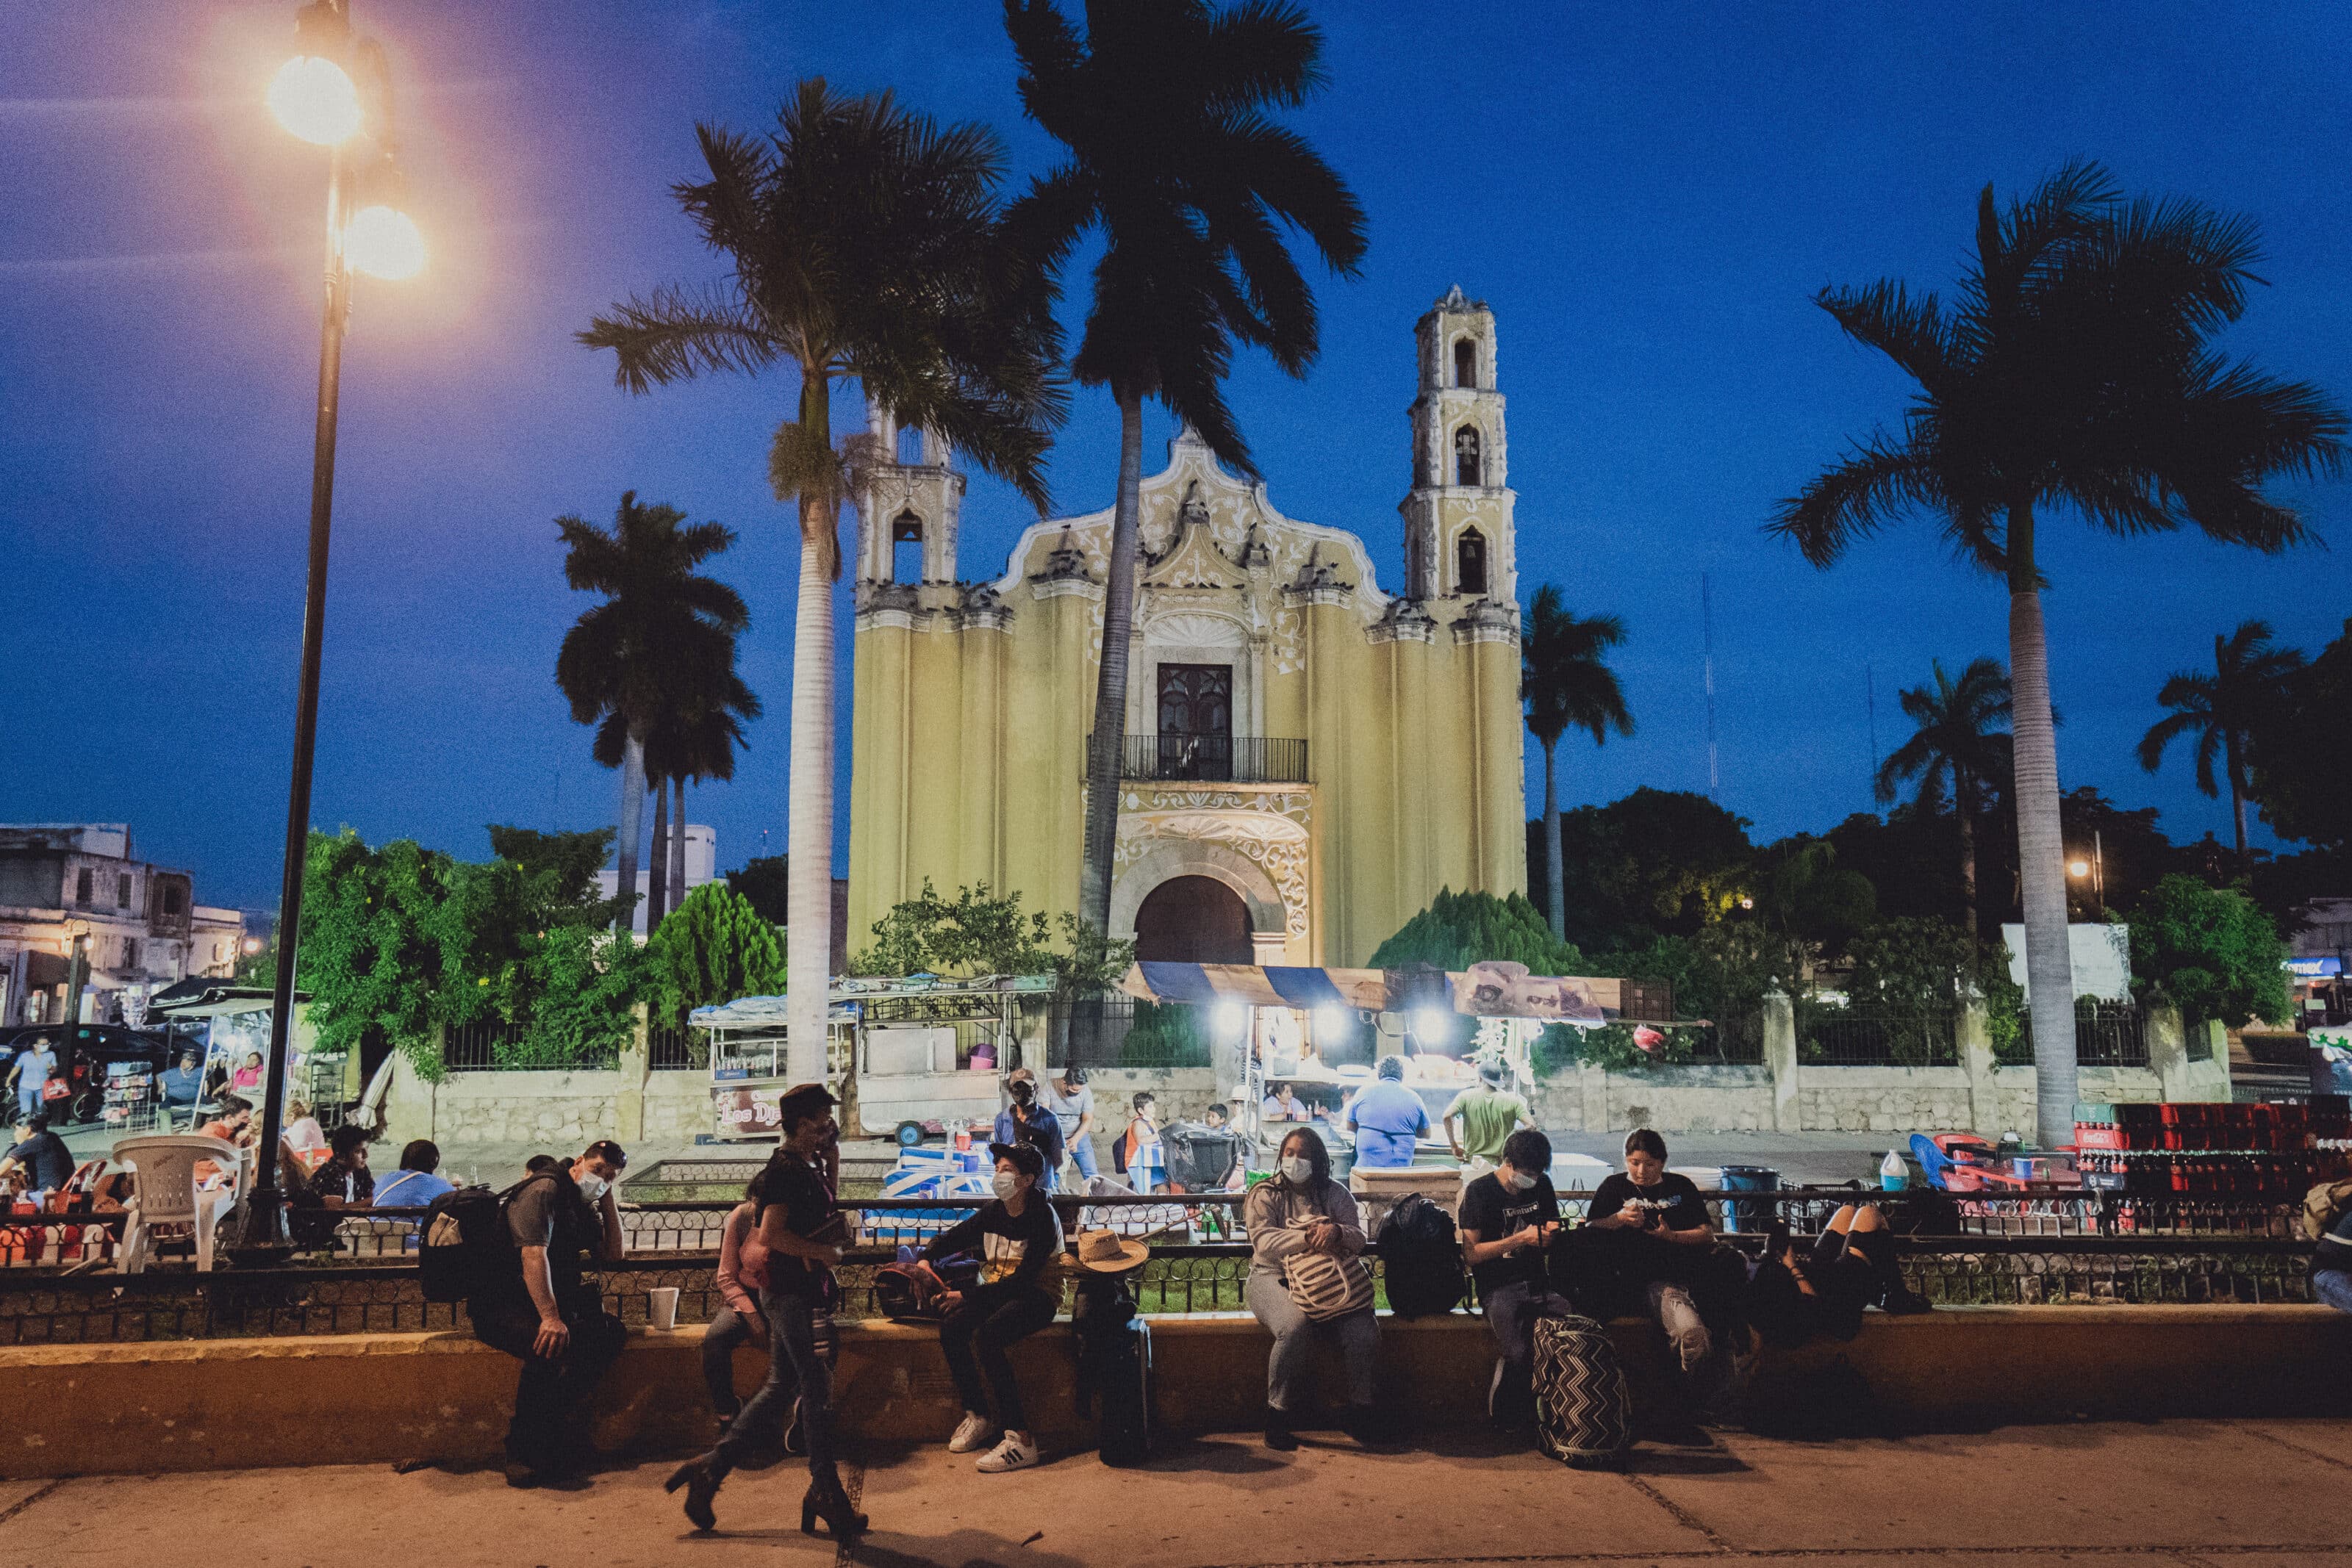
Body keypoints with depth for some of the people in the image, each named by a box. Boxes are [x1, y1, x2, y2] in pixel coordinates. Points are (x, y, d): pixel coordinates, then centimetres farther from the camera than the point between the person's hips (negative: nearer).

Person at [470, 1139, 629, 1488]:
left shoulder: (587, 1207, 16)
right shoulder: (545, 1189, -12)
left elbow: (614, 1254, 12)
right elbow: (533, 1254, -24)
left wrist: (608, 1199, 4)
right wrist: (550, 1318, -34)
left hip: (552, 1301, 8)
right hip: (502, 1304, -8)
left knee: (612, 1333, -16)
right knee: (551, 1346, -36)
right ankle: (522, 1453, -23)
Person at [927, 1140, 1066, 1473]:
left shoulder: (1042, 1219, -16)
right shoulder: (994, 1213, 5)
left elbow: (1023, 1280, -23)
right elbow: (951, 1238, 18)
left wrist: (967, 1296, -24)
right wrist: (926, 1260, -4)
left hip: (1036, 1297, -7)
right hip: (998, 1293, 7)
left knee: (986, 1336, -32)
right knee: (950, 1327, -19)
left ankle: (1019, 1439, -30)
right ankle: (977, 1418, -2)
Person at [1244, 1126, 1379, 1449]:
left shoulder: (1335, 1194, 12)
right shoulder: (1265, 1194, 5)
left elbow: (1358, 1239, 1)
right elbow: (1264, 1241, -10)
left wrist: (1336, 1232, -22)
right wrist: (1308, 1238, -24)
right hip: (1274, 1277, -3)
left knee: (1364, 1329, -23)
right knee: (1294, 1327, -34)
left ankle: (1360, 1416, -4)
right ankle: (1277, 1419, -19)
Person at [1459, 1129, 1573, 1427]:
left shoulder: (1541, 1185, 14)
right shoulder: (1480, 1191, -2)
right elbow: (1471, 1254, -7)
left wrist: (1551, 1233, 1)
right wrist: (1520, 1239, -13)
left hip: (1537, 1282, 5)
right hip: (1497, 1287, -5)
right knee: (1517, 1355, -29)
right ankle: (1504, 1420, -2)